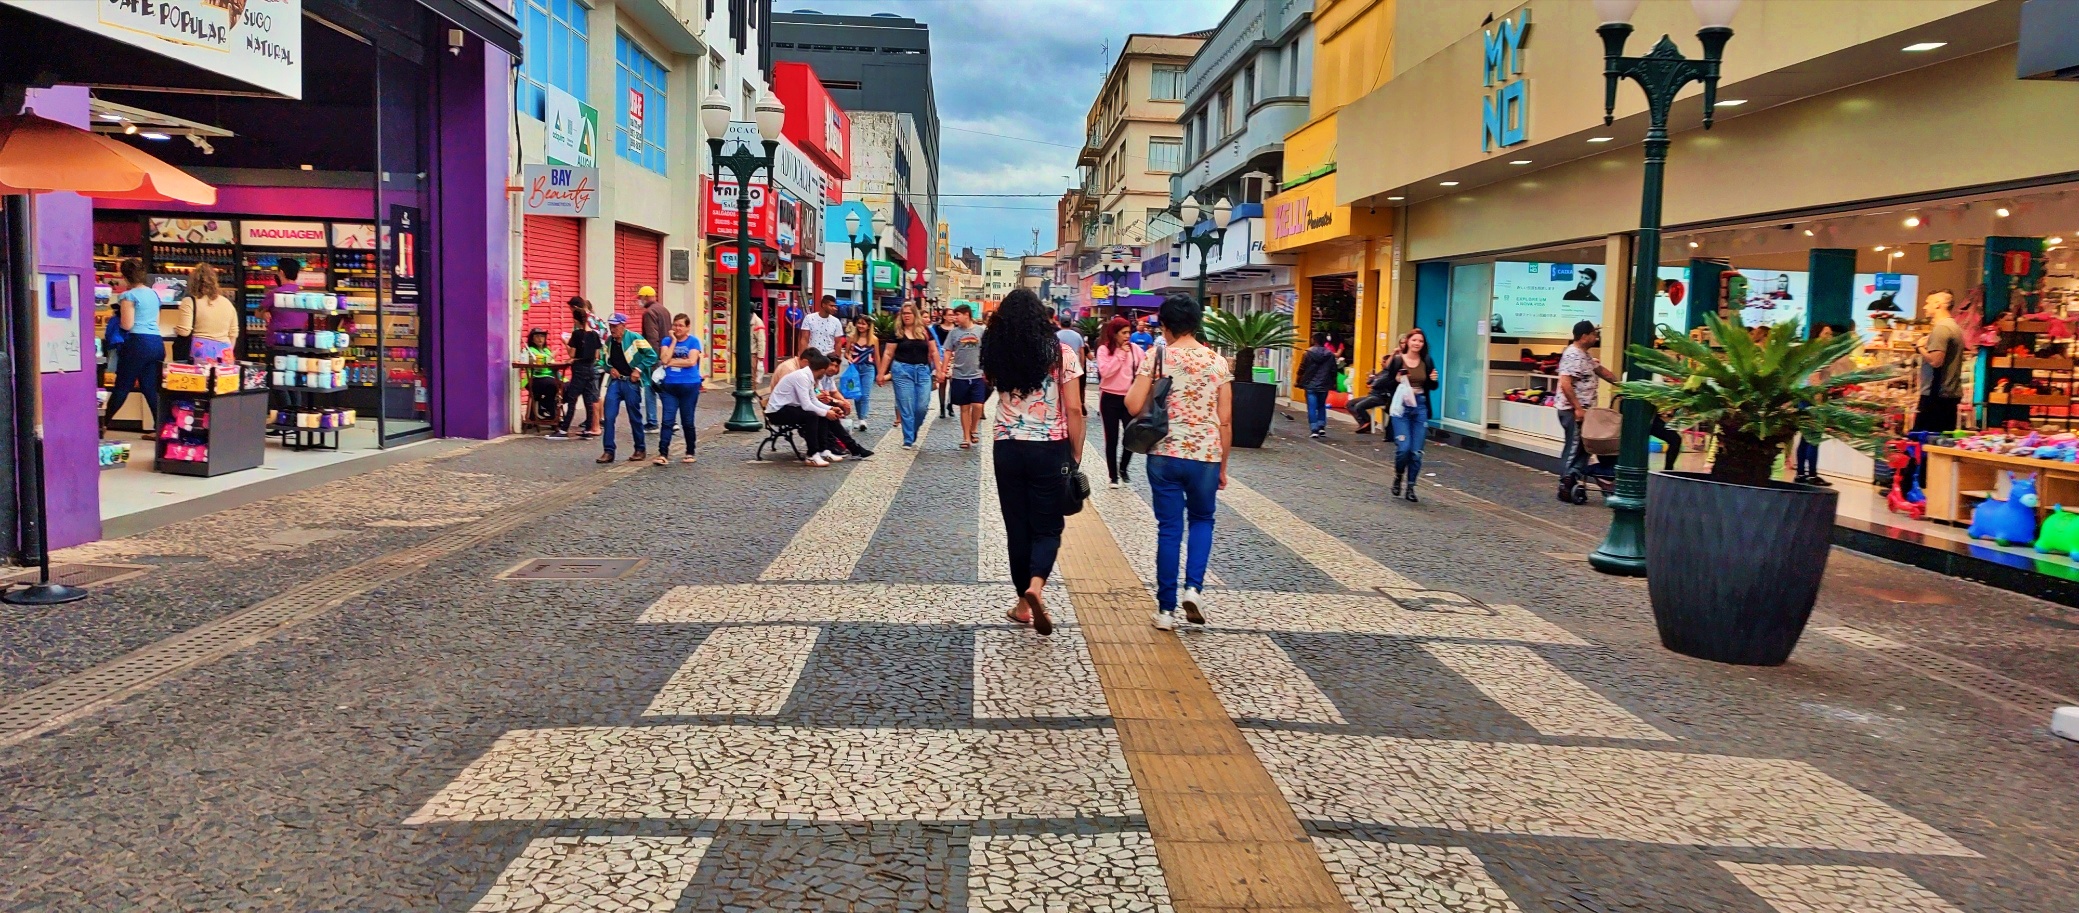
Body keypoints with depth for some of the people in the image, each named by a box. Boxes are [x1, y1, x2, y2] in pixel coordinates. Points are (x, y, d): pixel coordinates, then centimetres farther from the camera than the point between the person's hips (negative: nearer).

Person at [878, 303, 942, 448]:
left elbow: (933, 351, 10)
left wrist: (938, 370, 4)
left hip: (923, 371, 2)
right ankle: (908, 440, 5)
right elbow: (888, 354, 3)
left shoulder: (924, 331, 7)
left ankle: (913, 433, 22)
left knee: (922, 406, -3)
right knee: (906, 407, -1)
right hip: (902, 370, -2)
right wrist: (882, 373, 1)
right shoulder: (897, 333, 2)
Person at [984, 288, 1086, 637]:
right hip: (1050, 449, -2)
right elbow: (1073, 410, -8)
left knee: (1017, 525, 13)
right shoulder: (1061, 354, -6)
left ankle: (1024, 602, 19)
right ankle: (1036, 586, -18)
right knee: (1048, 526, 7)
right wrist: (1076, 456, 0)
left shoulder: (995, 354, 0)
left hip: (1007, 448, 3)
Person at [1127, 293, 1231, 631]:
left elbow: (1133, 406, -9)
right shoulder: (1217, 362, 0)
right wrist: (1223, 465, 9)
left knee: (1169, 529, 8)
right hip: (1206, 455, 0)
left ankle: (1166, 609, 11)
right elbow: (1225, 420, 0)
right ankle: (1193, 587, 3)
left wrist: (1140, 379, 10)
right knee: (1202, 520, 21)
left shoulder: (1156, 358, -4)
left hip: (1164, 454, 0)